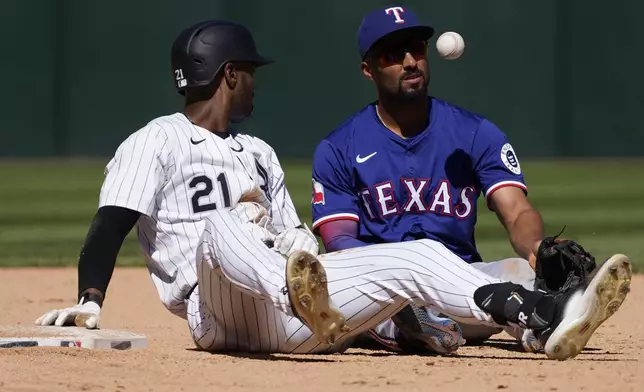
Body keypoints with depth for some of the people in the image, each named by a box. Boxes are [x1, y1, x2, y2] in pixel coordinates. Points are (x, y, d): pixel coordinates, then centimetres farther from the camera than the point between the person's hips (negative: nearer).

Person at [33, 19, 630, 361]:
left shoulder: (258, 153, 30)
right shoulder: (155, 142, 7)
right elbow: (110, 227, -7)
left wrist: (297, 244, 4)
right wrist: (89, 304, -22)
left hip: (284, 311, 6)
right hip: (215, 313, -6)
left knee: (420, 254, -9)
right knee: (222, 226, -38)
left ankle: (548, 316, -29)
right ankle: (306, 304, -68)